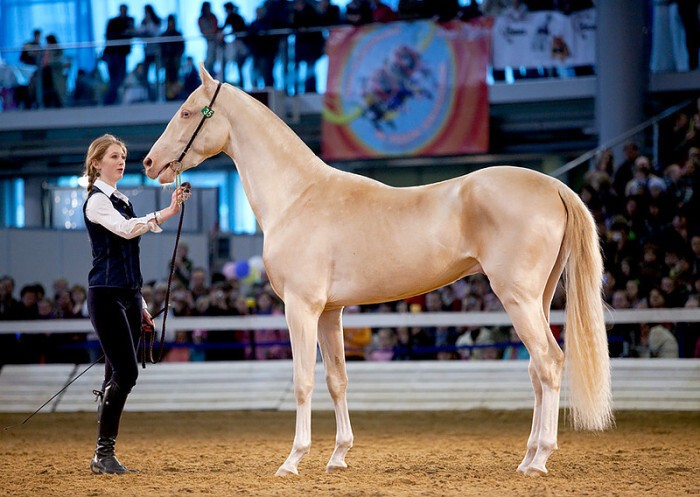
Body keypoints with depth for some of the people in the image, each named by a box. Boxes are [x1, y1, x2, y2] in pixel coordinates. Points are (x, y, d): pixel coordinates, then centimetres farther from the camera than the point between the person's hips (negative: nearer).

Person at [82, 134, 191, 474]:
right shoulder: (97, 201, -9)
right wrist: (167, 213, -40)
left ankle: (104, 454, 10)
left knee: (118, 376, 7)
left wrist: (140, 304, 21)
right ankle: (103, 453, -8)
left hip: (128, 295, 9)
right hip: (106, 295, -9)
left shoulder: (122, 201, 18)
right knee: (125, 372, -14)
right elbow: (126, 229, -28)